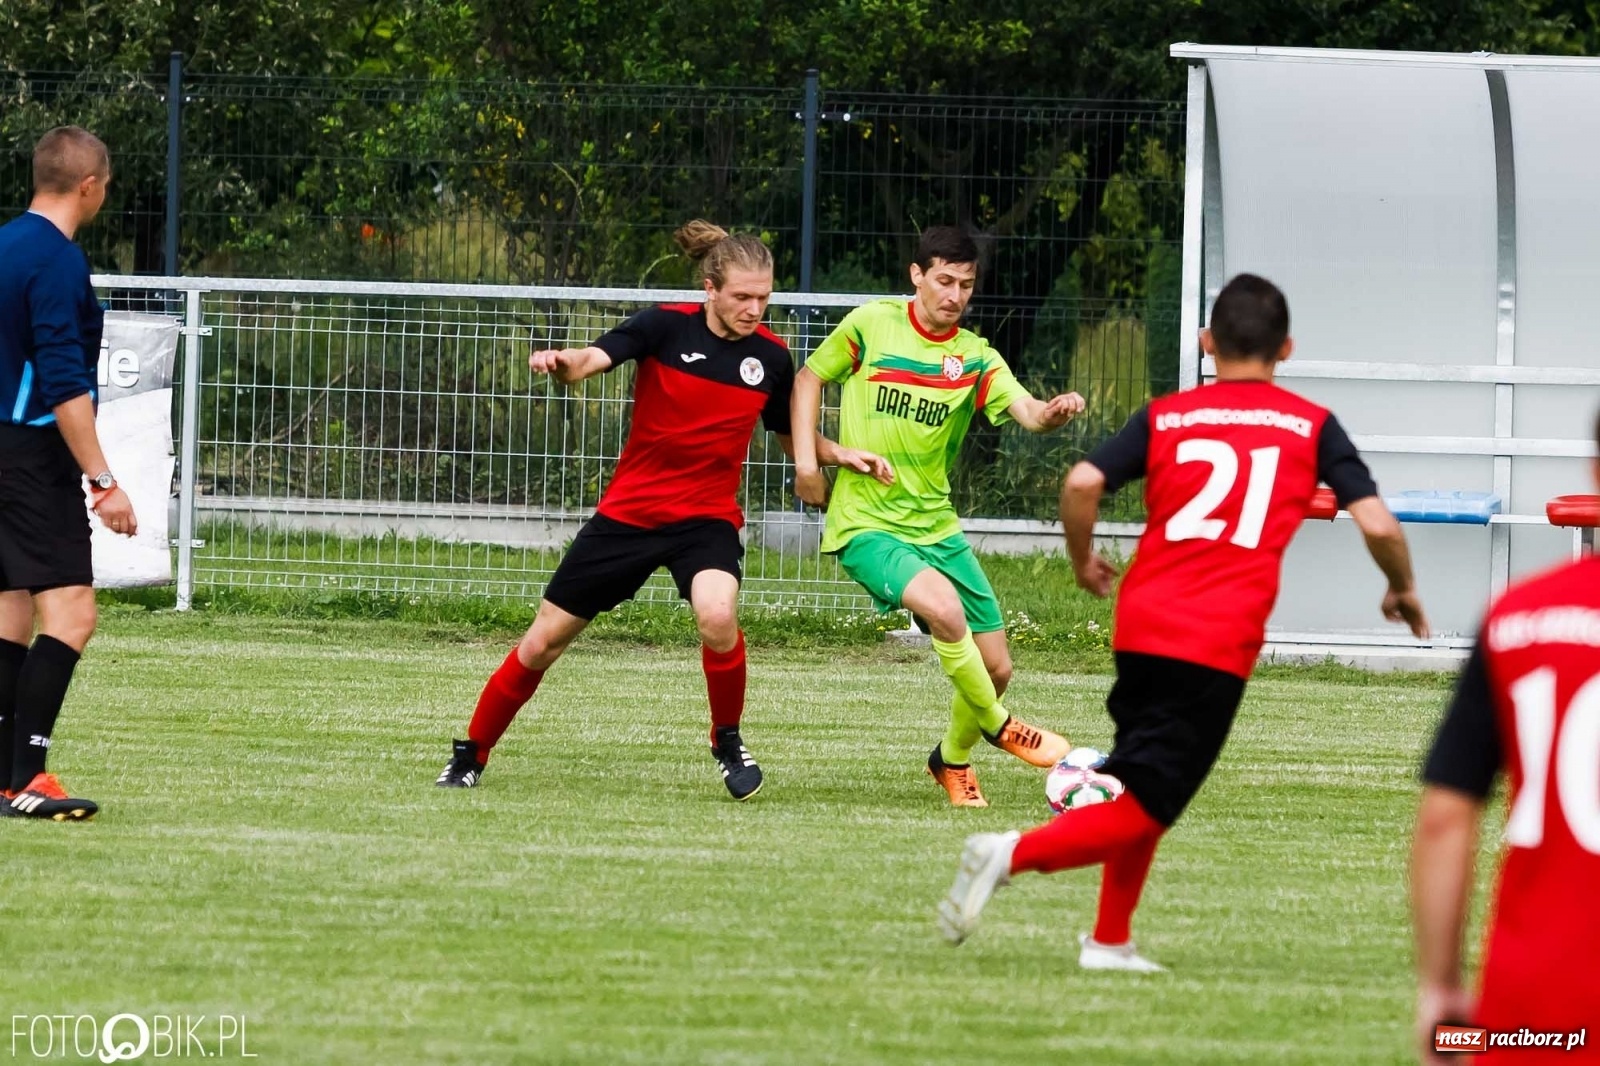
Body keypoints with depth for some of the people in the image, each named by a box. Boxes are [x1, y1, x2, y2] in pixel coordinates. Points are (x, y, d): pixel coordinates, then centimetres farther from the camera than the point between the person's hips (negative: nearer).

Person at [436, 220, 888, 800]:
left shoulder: (771, 356, -1)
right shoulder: (667, 326, -11)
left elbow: (793, 439, 15)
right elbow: (593, 359, -26)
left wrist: (842, 455, -4)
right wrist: (563, 361, -49)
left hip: (706, 518, 0)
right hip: (628, 511, 0)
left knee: (718, 615, -32)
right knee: (541, 643, 4)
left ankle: (729, 744, -7)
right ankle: (470, 757, 24)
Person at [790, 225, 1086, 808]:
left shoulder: (974, 358, 0)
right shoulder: (870, 325, -5)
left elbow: (1026, 411, -17)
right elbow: (809, 378, 8)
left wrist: (1052, 411, -40)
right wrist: (806, 459, -2)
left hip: (936, 526, 4)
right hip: (866, 525, -4)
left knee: (995, 666, 4)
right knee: (944, 607, -31)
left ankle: (953, 759, 33)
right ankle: (997, 725, -8)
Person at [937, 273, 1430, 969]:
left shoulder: (1163, 417, 12)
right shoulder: (1311, 425, 8)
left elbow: (1082, 482, -2)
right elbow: (1376, 524, 1)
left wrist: (1083, 561, 16)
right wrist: (1402, 590, 21)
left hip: (1141, 625, 4)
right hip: (1221, 644, -4)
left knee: (1142, 783, 23)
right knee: (1146, 805, -3)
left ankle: (1109, 940, 24)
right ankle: (1015, 853, -24)